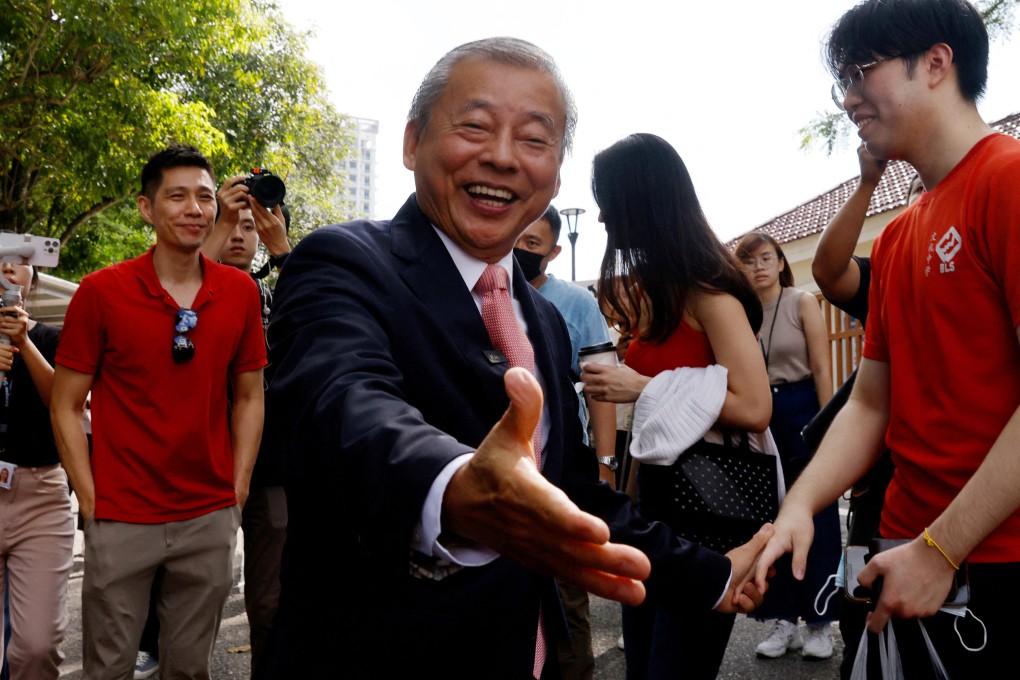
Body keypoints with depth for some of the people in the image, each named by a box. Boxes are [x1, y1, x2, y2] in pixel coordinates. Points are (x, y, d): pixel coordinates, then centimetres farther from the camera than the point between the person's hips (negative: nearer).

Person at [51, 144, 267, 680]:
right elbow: (66, 406, -1)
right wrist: (92, 502, -7)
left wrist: (237, 492, 2)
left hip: (210, 519, 2)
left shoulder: (241, 292, 0)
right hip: (121, 520, -2)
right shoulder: (101, 291, -7)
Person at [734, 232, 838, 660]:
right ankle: (783, 620, 20)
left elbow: (822, 369, -7)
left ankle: (820, 623, 16)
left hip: (802, 411, -3)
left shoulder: (802, 303, -3)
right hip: (759, 420, 3)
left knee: (815, 520, 3)